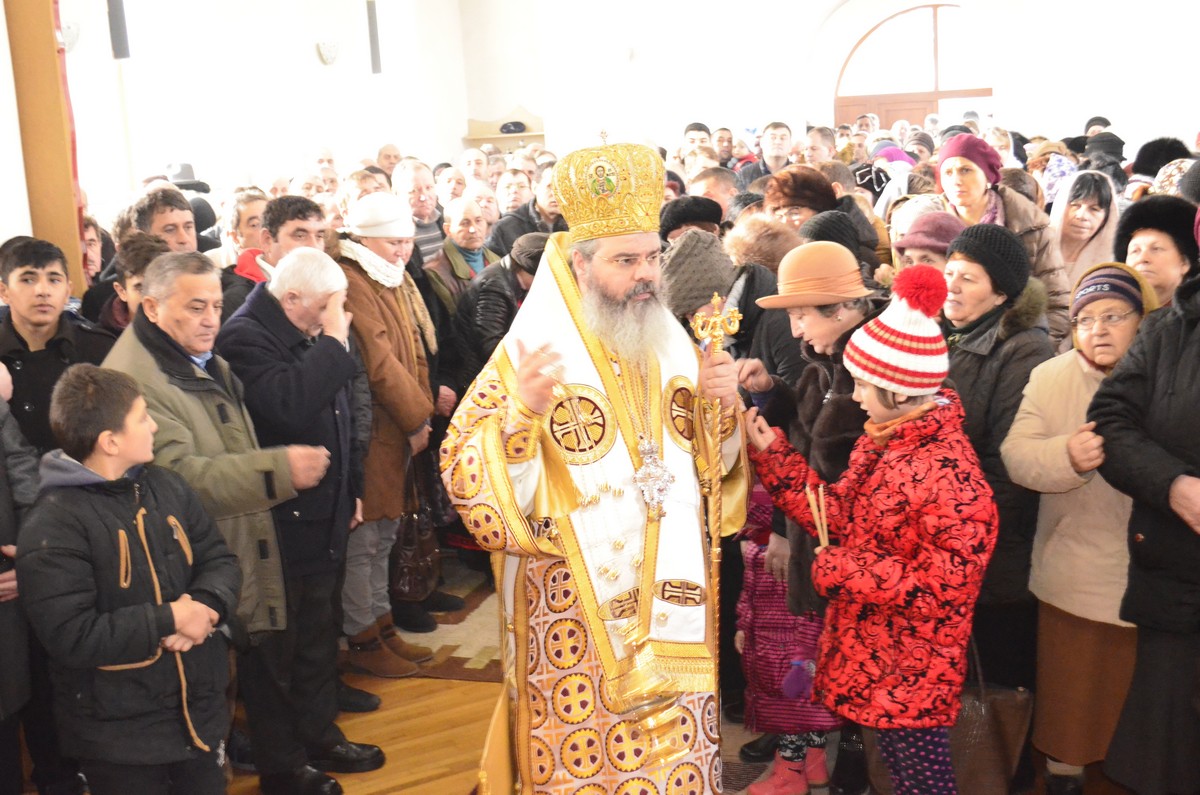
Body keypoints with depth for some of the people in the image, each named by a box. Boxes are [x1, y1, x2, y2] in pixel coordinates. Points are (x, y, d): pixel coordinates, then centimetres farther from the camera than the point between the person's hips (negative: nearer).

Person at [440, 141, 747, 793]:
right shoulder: (532, 349, -11)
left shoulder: (670, 341, 4)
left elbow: (712, 462, 13)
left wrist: (721, 406, -7)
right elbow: (463, 475, -15)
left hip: (671, 600, 5)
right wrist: (523, 413, -31)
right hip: (577, 612, -4)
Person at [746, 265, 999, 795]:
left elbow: (945, 584, -24)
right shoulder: (881, 439, 4)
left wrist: (840, 571, -19)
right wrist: (772, 454, 2)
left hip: (912, 669, -8)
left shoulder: (949, 472, -24)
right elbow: (840, 518, 6)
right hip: (869, 651, 8)